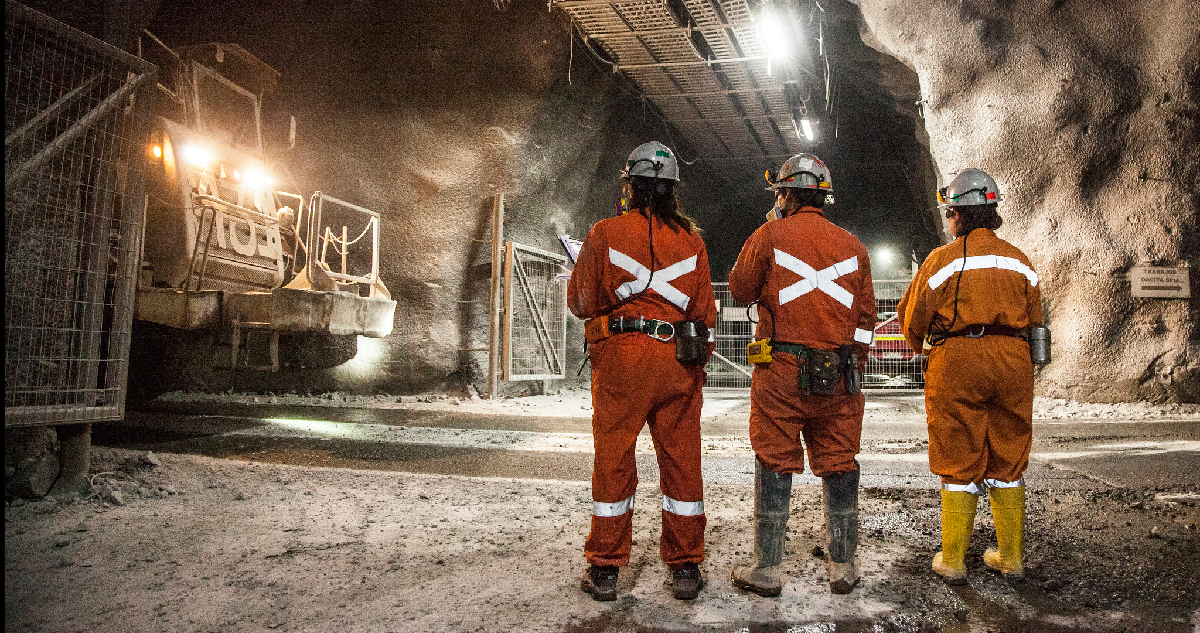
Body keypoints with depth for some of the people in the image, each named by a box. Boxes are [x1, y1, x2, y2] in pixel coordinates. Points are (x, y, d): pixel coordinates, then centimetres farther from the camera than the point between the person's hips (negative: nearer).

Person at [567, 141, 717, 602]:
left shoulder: (605, 234, -1)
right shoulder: (691, 240, 8)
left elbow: (580, 303, 3)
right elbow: (705, 311, 10)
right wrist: (698, 364, 19)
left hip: (621, 356, -2)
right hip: (679, 360, 3)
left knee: (614, 460, 6)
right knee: (681, 461, 9)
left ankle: (604, 569, 14)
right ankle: (685, 568, 17)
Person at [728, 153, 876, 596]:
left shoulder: (770, 236, -2)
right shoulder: (852, 247, 9)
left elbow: (740, 290, 8)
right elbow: (865, 317, 10)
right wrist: (854, 368, 17)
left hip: (781, 369, -3)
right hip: (838, 375, 3)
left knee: (774, 464, 3)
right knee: (838, 464, 10)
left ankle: (766, 569, 8)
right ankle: (842, 567, 18)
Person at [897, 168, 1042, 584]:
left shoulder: (943, 259, -3)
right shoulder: (1019, 261, 10)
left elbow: (913, 320, 3)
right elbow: (1034, 319, 16)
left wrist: (922, 347, 23)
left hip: (957, 362, -4)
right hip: (1013, 363, 4)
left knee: (959, 463, 2)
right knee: (1008, 460, 13)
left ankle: (953, 561, 9)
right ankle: (1011, 557, 21)